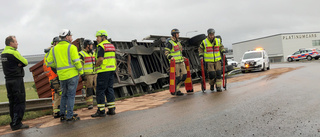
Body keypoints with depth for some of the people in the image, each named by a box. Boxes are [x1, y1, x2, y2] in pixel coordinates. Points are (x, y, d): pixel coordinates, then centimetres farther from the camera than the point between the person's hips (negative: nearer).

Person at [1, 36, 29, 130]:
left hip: (8, 80, 9)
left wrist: (18, 64, -5)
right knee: (20, 102, -5)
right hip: (17, 80, -9)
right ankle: (16, 124, -4)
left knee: (12, 102, 13)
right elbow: (25, 62, -10)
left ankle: (14, 122, 20)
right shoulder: (13, 52, -14)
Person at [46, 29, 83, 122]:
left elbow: (49, 62, 8)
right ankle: (70, 116, 4)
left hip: (61, 76, 5)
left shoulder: (54, 49, 10)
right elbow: (76, 61, -12)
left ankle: (62, 115, 21)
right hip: (72, 75, -5)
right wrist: (81, 72, -2)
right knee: (71, 95, 1)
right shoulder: (71, 47, -7)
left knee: (64, 95, 18)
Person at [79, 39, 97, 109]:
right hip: (87, 75, -6)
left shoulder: (92, 53, 17)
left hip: (94, 74, 6)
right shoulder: (81, 54, -6)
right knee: (88, 90, -3)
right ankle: (90, 104, 3)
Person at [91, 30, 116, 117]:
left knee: (100, 90, -2)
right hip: (111, 70, 8)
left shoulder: (101, 46, -10)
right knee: (109, 89, 12)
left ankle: (101, 111, 0)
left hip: (103, 71, -8)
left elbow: (100, 59, -20)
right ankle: (111, 109, 14)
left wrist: (96, 65, -4)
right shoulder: (111, 45, 17)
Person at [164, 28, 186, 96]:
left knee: (184, 75, 3)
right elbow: (166, 52, -14)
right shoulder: (170, 42, -9)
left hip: (181, 61, 8)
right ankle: (176, 91, 11)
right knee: (177, 77, -3)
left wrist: (182, 57, 24)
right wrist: (170, 57, -29)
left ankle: (176, 87, 19)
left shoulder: (178, 42, 17)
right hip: (174, 62, -8)